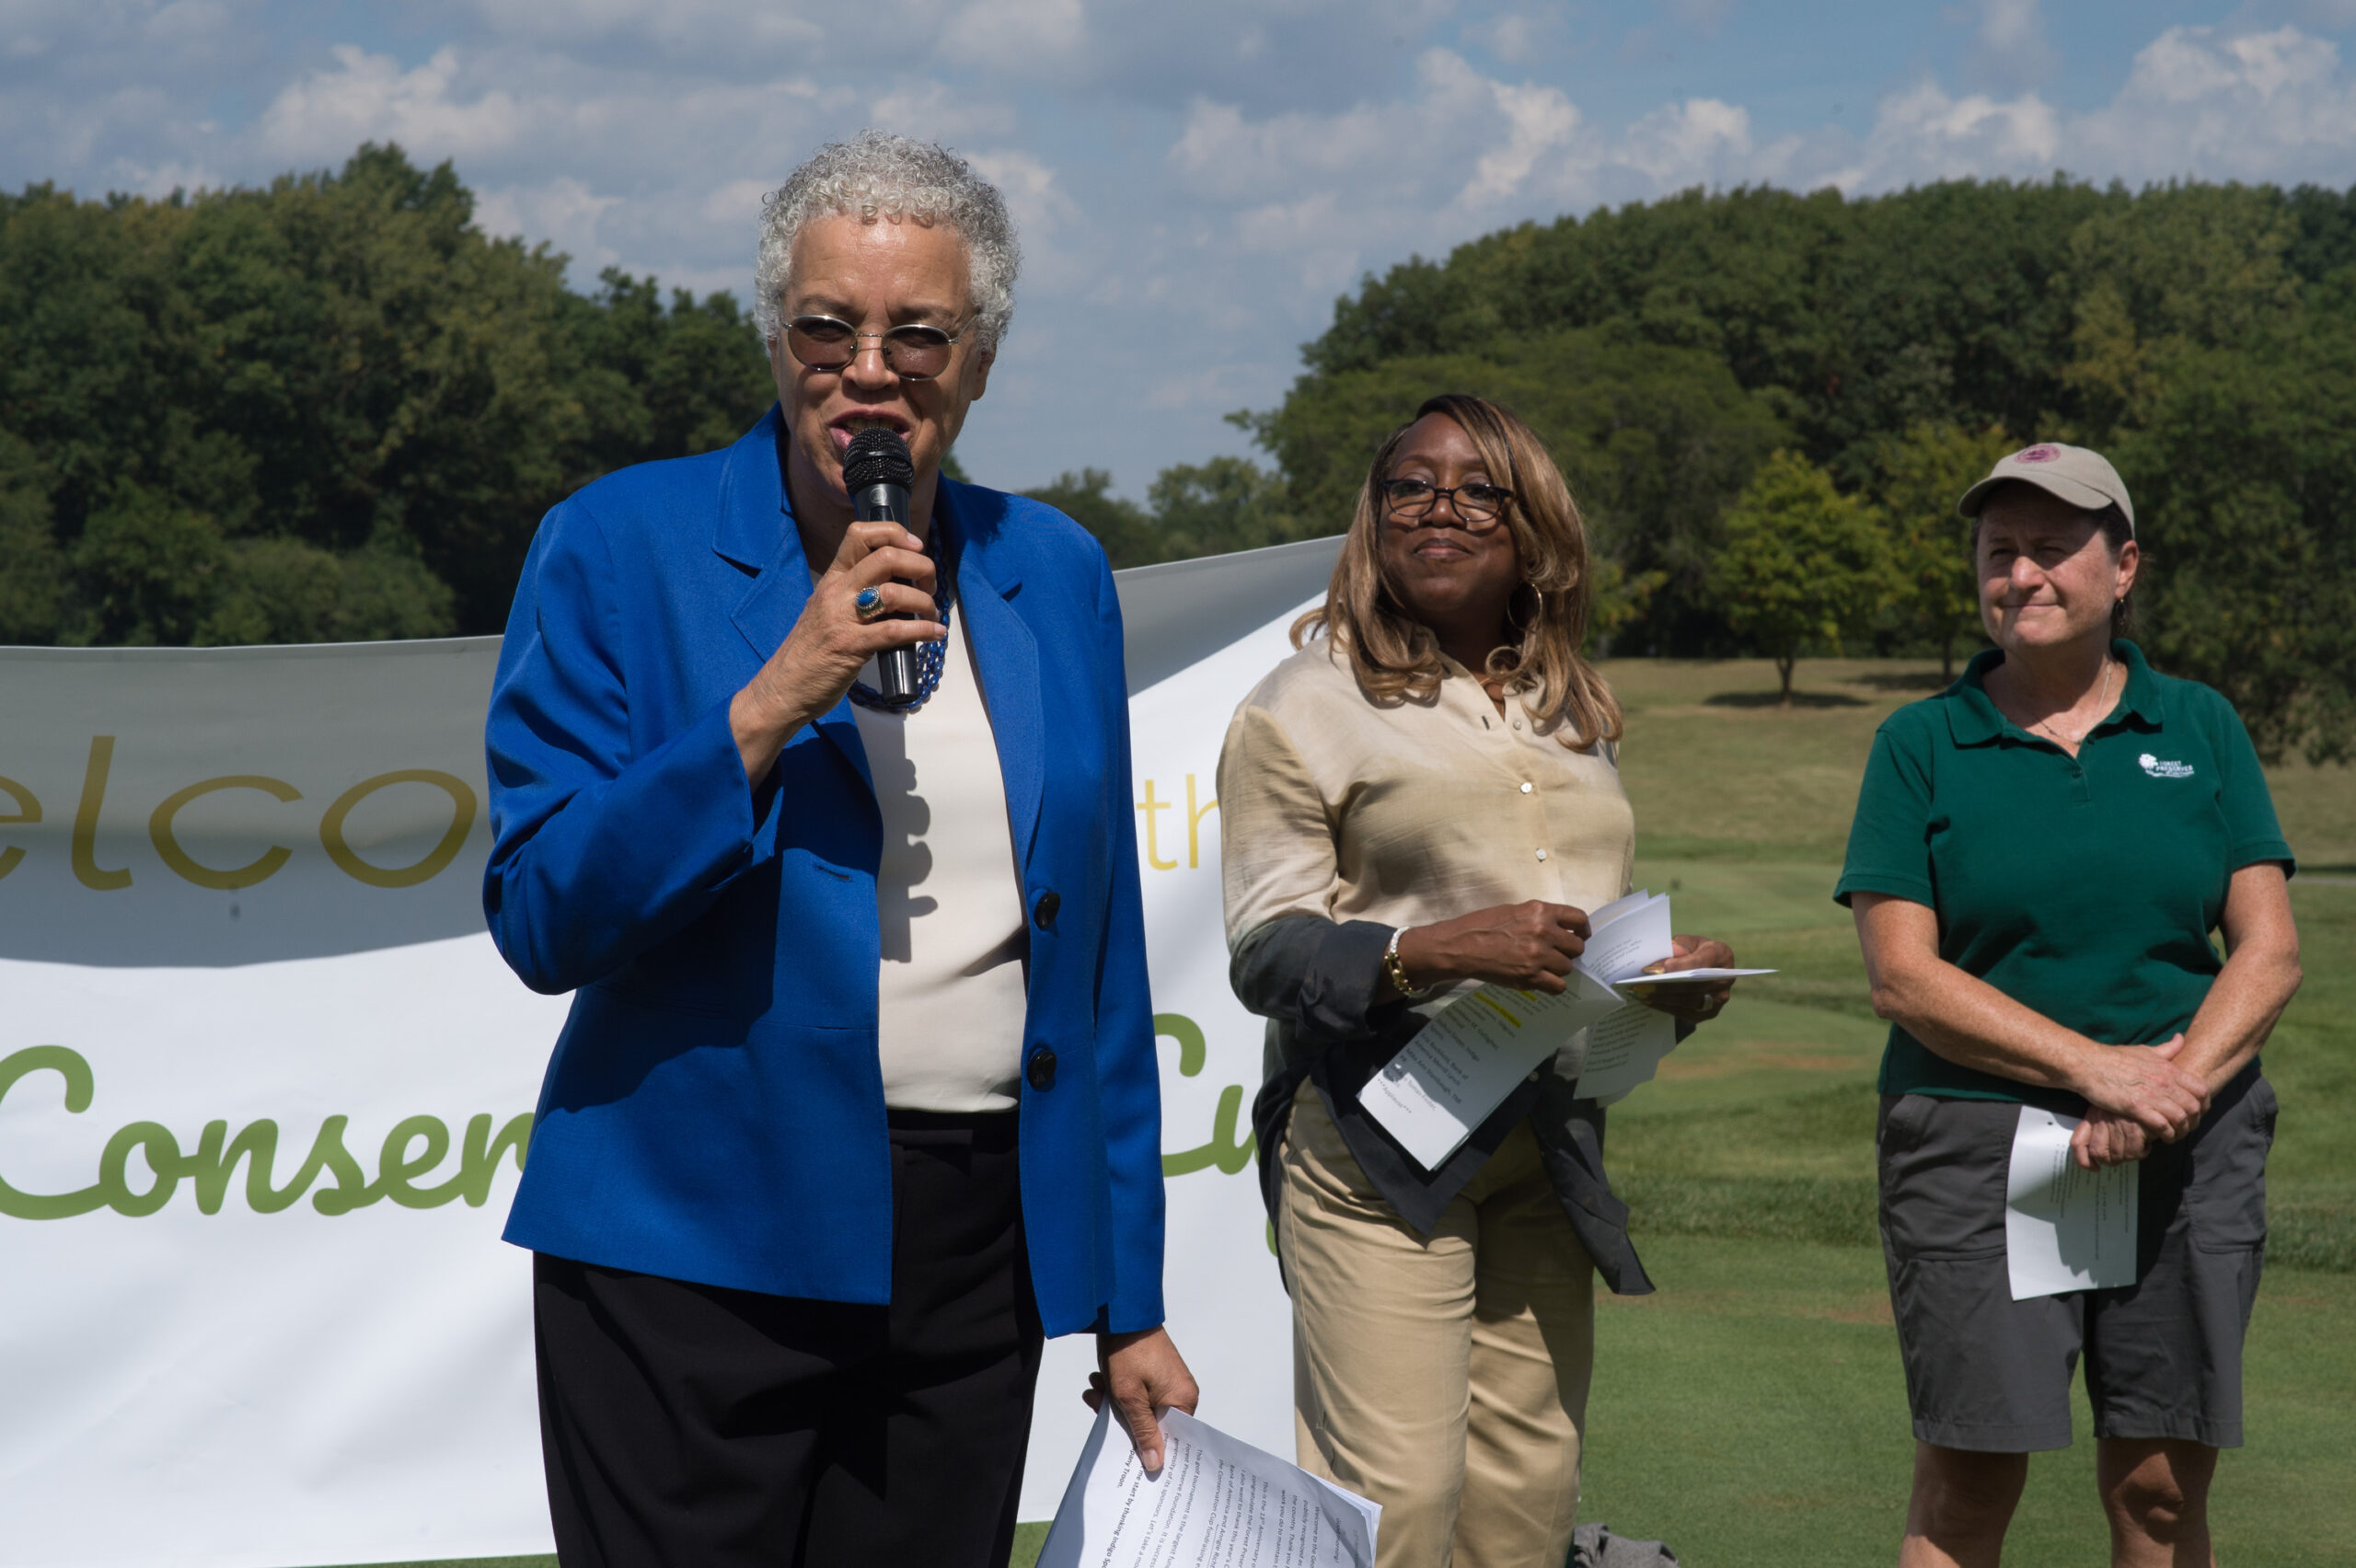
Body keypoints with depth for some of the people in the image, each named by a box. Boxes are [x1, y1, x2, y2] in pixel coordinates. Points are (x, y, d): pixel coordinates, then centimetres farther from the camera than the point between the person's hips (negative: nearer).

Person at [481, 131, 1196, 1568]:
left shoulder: (1055, 575, 10)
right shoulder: (620, 550, -2)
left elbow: (1100, 955, 13)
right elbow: (540, 921, -9)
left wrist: (1129, 1302, 11)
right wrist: (770, 705, -19)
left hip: (979, 1251, 4)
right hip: (697, 1251, -3)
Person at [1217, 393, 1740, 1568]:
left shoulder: (1576, 720, 19)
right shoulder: (1307, 704, 0)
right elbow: (1267, 950, -7)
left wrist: (1673, 981, 6)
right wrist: (1445, 950, -22)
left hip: (1546, 1148, 6)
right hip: (1375, 1132, -6)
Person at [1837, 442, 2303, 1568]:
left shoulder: (2200, 729, 10)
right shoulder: (1920, 745, 4)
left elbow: (2270, 949, 4)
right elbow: (1902, 975, -5)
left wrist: (2175, 1081, -15)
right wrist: (2098, 1066, -15)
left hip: (2190, 1152, 2)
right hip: (1977, 1140, -2)